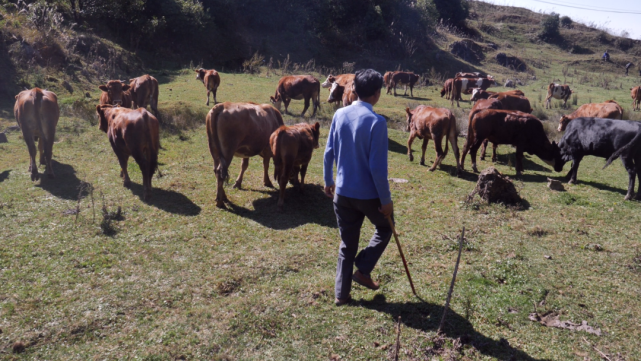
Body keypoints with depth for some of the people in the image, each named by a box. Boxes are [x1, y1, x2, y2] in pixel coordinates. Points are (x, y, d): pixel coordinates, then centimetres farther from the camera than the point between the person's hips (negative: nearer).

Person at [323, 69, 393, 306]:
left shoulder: (339, 114, -1)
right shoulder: (376, 121, -18)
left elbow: (329, 153, 5)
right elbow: (378, 167, -19)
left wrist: (328, 181, 19)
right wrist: (386, 200, -10)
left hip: (342, 191, 5)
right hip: (368, 193, -5)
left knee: (347, 244, 18)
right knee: (385, 228, 25)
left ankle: (341, 293, 23)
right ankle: (363, 270, 16)